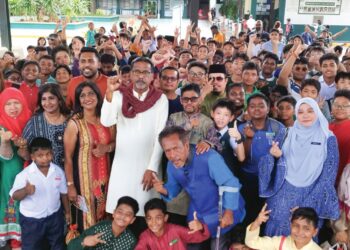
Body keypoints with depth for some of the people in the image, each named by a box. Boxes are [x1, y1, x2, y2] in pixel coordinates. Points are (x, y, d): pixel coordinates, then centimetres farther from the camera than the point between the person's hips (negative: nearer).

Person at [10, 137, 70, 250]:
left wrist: (67, 211, 11)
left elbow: (63, 193, 5)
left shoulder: (58, 171, -6)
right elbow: (14, 196, -22)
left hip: (54, 216, 3)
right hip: (31, 219, -3)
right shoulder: (24, 174, -18)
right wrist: (25, 191, -43)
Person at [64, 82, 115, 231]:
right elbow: (68, 158, -10)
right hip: (84, 175, -4)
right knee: (86, 215, 2)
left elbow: (115, 143, 13)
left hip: (104, 174, 5)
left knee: (104, 213, 13)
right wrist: (70, 185, -12)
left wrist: (107, 148, -9)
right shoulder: (74, 123, -11)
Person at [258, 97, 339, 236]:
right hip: (284, 192, 2)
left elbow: (329, 173, -3)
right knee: (279, 227, 3)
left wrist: (313, 200, -10)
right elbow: (280, 163, 6)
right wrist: (275, 155, -18)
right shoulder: (289, 134, 5)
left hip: (311, 194, -1)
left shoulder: (328, 138, -2)